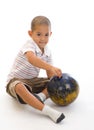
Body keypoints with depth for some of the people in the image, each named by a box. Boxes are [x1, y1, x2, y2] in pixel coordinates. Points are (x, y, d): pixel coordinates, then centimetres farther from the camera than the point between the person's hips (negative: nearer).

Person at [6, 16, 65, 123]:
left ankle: (41, 95, -31)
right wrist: (51, 67, -56)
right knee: (20, 88, -42)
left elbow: (50, 74, 4)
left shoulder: (47, 52, 1)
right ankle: (47, 111, -48)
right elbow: (32, 59, -45)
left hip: (32, 81, 7)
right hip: (16, 80, -7)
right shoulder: (29, 45, -21)